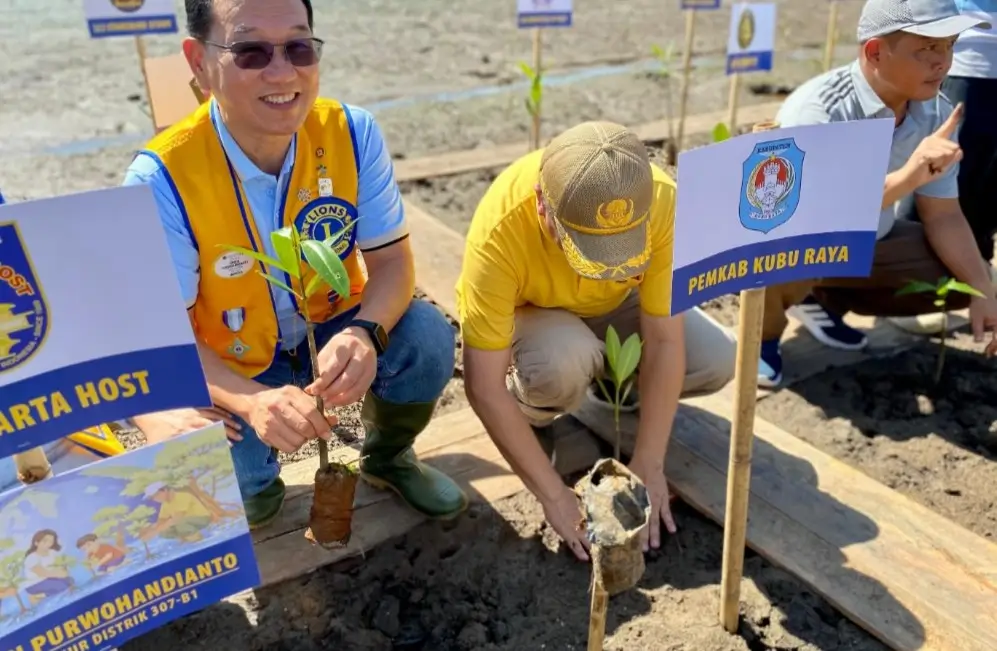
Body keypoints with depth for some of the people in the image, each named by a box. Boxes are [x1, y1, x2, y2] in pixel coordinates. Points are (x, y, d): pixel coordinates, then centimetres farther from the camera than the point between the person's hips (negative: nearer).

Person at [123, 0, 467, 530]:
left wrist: (365, 334, -36)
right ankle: (255, 485, 16)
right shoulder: (162, 177, -24)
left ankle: (387, 457, 8)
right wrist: (250, 400, -39)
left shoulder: (352, 133, -16)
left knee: (427, 337, -25)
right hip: (227, 366, -2)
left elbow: (391, 259, -13)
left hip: (336, 335, 2)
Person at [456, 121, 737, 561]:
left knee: (717, 360, -19)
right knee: (562, 363, -37)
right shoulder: (500, 229, -39)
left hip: (615, 305, 3)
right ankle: (531, 416, -1)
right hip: (528, 311, -3)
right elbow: (483, 386, -35)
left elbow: (664, 340, -24)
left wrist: (648, 467, -23)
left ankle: (608, 379, 9)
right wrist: (554, 495, -31)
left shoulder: (662, 203, -32)